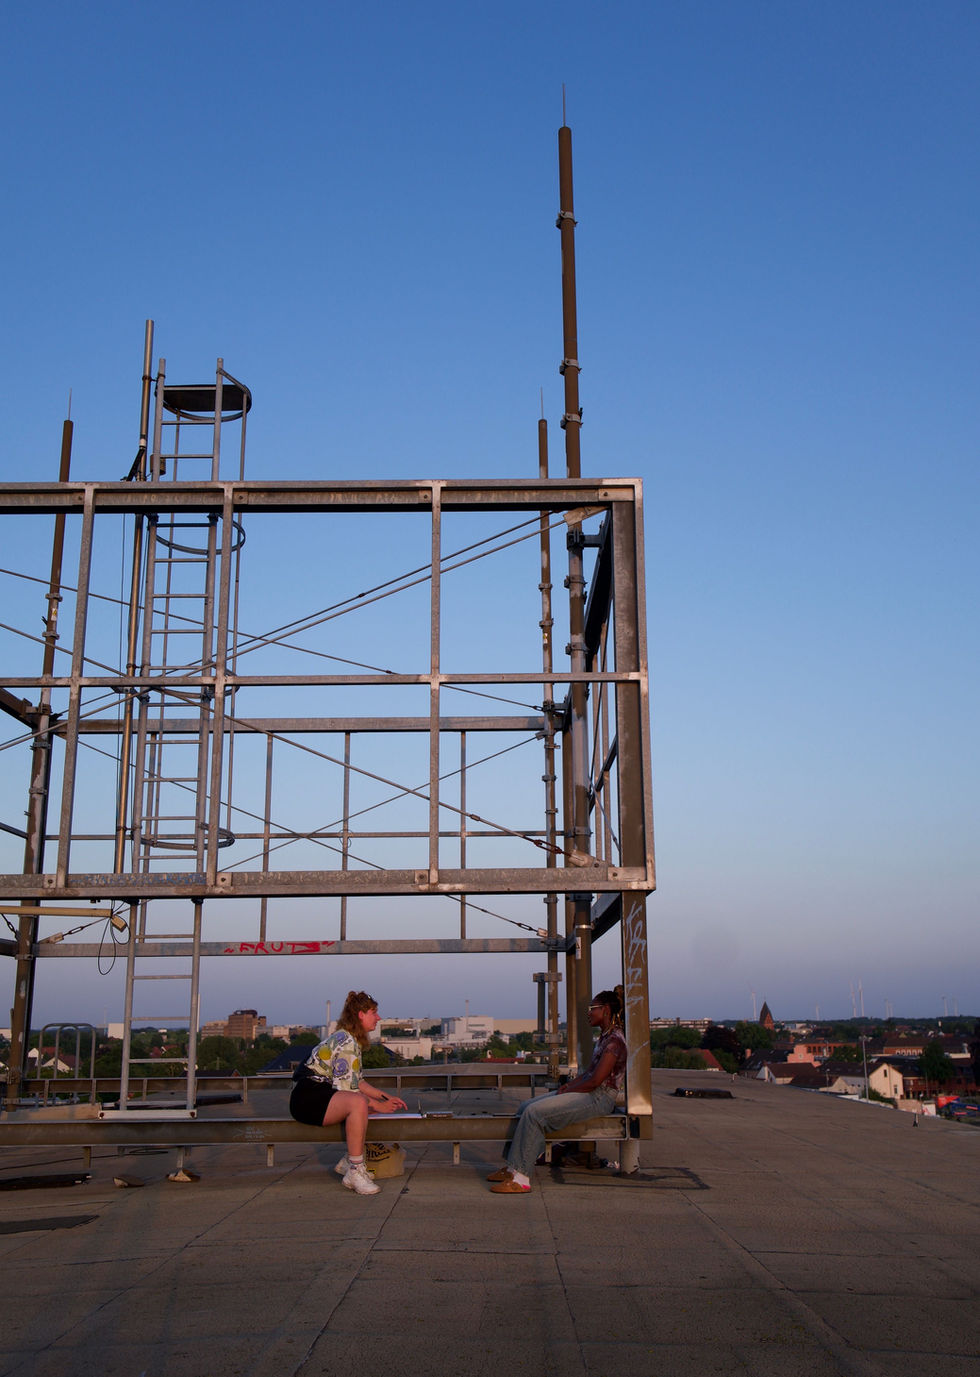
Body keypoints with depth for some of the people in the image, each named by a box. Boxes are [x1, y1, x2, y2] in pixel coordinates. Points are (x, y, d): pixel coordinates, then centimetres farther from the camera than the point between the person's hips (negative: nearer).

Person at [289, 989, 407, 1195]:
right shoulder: (346, 1041, -15)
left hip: (323, 1094, 11)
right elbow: (345, 1086, -21)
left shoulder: (353, 1041, 17)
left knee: (376, 1105, 11)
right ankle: (355, 1172, -30)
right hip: (307, 1098, -11)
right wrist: (378, 1105, -15)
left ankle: (349, 1161, 11)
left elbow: (357, 1082, 21)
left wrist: (386, 1098, 12)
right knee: (358, 1103, -34)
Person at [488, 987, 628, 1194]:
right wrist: (569, 1084, 6)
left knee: (535, 1112, -22)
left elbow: (595, 1081, -20)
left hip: (598, 1099, -10)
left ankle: (521, 1178, -20)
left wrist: (567, 1091, -9)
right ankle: (514, 1167, 5)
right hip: (588, 1094, 10)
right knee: (526, 1108, 3)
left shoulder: (614, 1041, -16)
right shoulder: (604, 1037, 16)